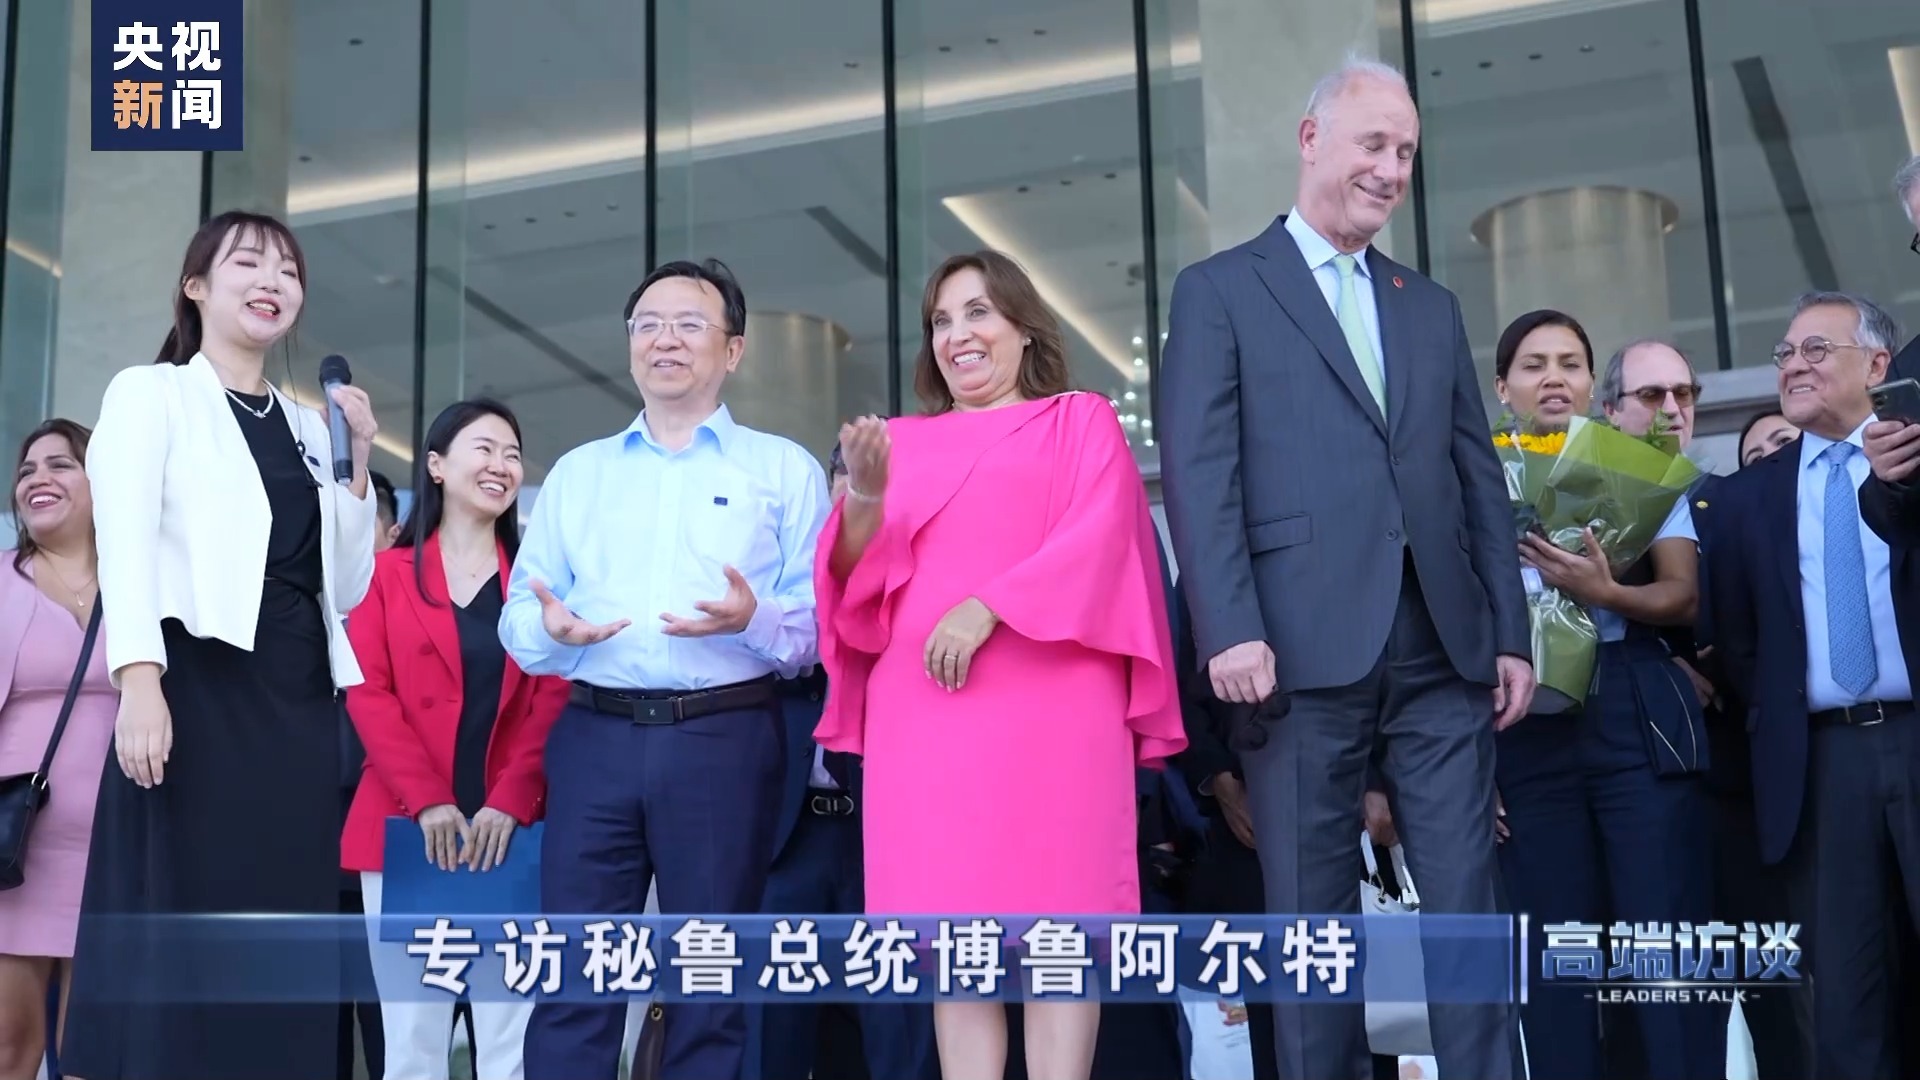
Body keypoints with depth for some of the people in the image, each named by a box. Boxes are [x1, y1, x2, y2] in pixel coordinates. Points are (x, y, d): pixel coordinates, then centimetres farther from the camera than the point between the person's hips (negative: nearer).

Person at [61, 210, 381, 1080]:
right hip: (199, 680, -5)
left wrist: (356, 464, 7)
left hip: (298, 697, 5)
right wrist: (138, 679, -22)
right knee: (173, 929, -9)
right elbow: (126, 545, -8)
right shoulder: (150, 394, 6)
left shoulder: (308, 427, 21)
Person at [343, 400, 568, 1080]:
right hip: (406, 827, 0)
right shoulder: (387, 572, 10)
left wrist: (510, 801, -11)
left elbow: (553, 697, 3)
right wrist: (427, 800, -12)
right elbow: (366, 692, 0)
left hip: (510, 830, 1)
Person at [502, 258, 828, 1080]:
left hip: (725, 741, -2)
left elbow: (822, 621, -1)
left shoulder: (784, 469, 8)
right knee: (572, 979, 1)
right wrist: (550, 628, -11)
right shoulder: (575, 473, 18)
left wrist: (753, 620, -20)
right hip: (594, 738, 3)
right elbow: (518, 619, 11)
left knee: (711, 984, 3)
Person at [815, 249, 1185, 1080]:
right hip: (924, 708, 3)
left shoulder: (1082, 423, 15)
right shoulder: (902, 443, 22)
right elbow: (859, 586, 13)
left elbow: (1098, 539, -2)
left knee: (1054, 919, -8)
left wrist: (987, 608, -15)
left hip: (1049, 703, -3)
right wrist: (864, 497, -7)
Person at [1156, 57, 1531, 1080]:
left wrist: (1510, 631, 9)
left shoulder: (1432, 306, 22)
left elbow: (1480, 476, 18)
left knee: (1466, 905, 3)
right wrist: (1231, 631, -15)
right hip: (1306, 648, -4)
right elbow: (1199, 472, -4)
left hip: (1442, 650, 4)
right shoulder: (1218, 290, 6)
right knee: (1312, 917, 2)